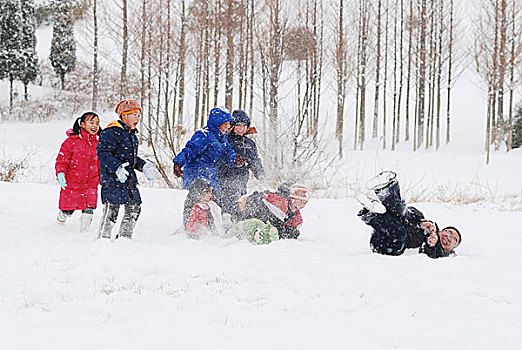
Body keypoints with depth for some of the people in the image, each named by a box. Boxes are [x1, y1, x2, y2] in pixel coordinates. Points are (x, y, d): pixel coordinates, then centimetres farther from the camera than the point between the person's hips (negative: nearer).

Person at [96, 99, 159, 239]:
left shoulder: (131, 134, 20)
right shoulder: (112, 132, -11)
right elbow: (103, 152, -19)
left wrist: (144, 166, 16)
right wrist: (117, 168, -29)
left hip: (129, 179, 9)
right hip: (113, 178, -9)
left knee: (134, 208, 9)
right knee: (112, 208, -11)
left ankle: (124, 237, 20)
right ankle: (103, 237, -3)